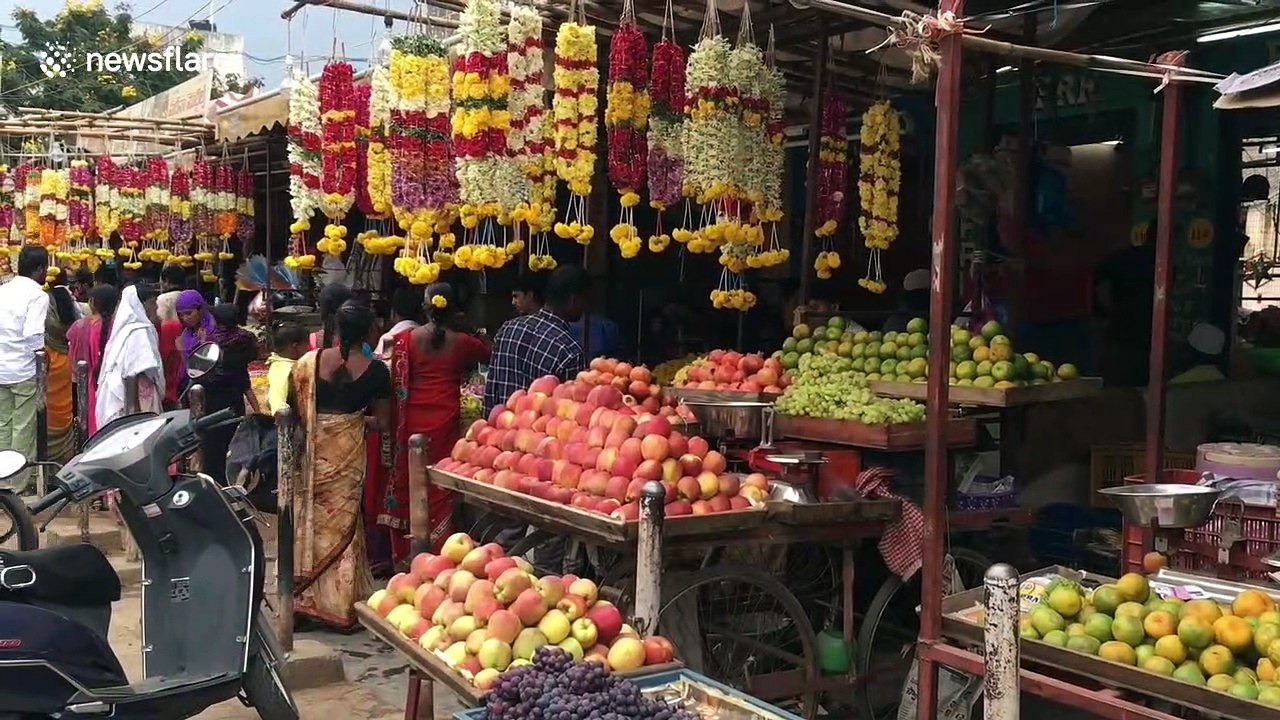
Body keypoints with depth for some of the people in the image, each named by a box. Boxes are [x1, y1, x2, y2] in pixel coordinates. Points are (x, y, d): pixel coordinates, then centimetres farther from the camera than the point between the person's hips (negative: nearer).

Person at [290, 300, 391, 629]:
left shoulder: (308, 362, -7)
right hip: (349, 452, -1)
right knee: (343, 523, 11)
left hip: (313, 449, 1)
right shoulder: (376, 371, -8)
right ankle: (341, 605, 17)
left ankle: (304, 599, 23)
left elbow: (294, 408, -2)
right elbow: (381, 422, -1)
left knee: (310, 521, 15)